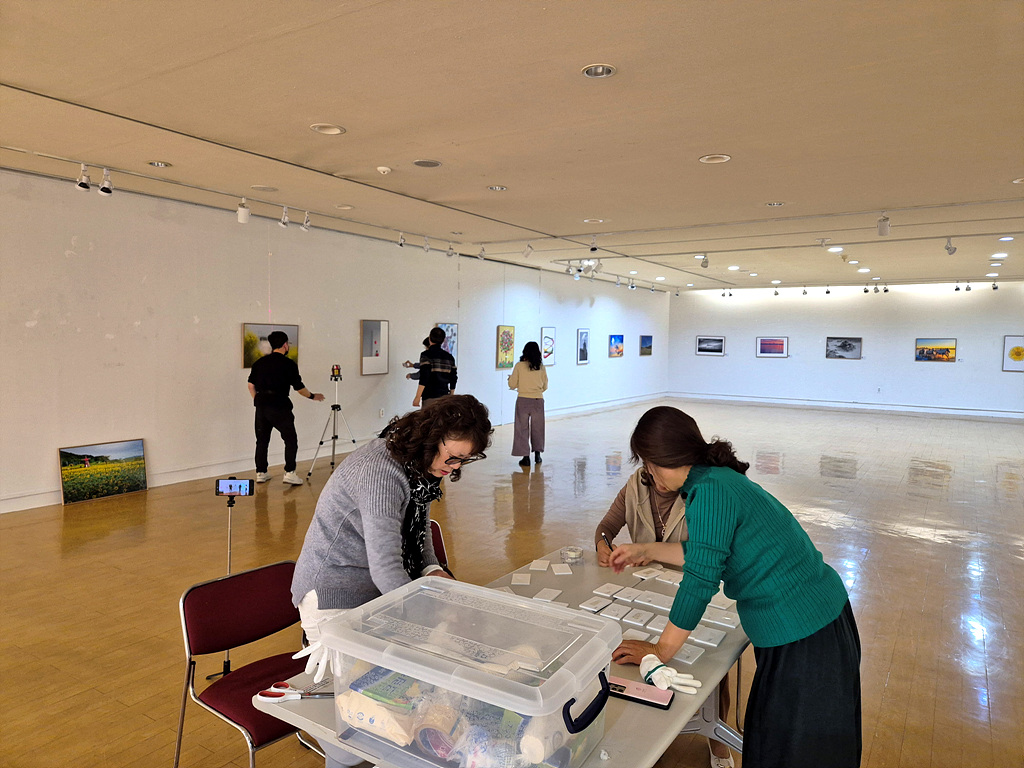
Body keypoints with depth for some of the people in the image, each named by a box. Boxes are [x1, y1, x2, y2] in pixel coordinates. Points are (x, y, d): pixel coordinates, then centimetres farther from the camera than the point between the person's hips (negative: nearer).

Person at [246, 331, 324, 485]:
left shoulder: (260, 362, 11)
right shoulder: (289, 364, -4)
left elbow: (251, 384, 11)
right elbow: (299, 388, 0)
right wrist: (313, 396, 16)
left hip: (261, 405, 6)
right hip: (279, 406, -6)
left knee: (262, 440, 14)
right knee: (290, 439, 3)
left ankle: (261, 473, 19)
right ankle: (289, 472, -4)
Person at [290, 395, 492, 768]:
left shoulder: (421, 464, -1)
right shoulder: (382, 472, -30)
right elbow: (385, 570, -34)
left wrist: (432, 570, 0)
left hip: (379, 590, 8)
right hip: (335, 593, -8)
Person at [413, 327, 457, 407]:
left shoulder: (426, 355, -6)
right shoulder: (449, 357, 11)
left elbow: (424, 377, -14)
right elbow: (453, 379, 14)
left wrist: (417, 397, -12)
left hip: (430, 397, -5)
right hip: (445, 396, 5)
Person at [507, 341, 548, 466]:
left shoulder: (519, 366, -6)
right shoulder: (541, 367, 0)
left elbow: (512, 385, -1)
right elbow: (545, 386, 8)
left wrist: (510, 378, 20)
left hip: (523, 400, -2)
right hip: (538, 400, 2)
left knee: (522, 428, 6)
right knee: (537, 427, 17)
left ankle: (525, 457, 4)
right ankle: (537, 454, 26)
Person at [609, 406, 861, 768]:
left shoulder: (710, 491, -23)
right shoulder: (720, 479, 7)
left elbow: (700, 580, -23)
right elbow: (708, 551, 22)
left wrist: (660, 651, -12)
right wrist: (645, 550, 28)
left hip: (800, 637, -9)